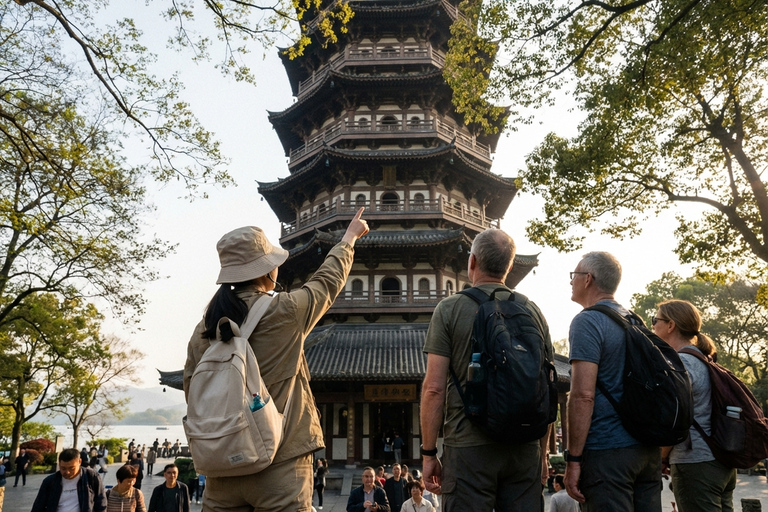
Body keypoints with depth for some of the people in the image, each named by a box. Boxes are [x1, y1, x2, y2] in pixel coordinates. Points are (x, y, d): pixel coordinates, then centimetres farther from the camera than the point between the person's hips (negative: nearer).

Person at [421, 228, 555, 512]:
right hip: (525, 447, 4)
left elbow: (434, 388, -9)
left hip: (469, 445, -3)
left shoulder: (450, 308, -4)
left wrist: (429, 454, -1)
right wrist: (542, 452, 18)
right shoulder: (532, 310, 6)